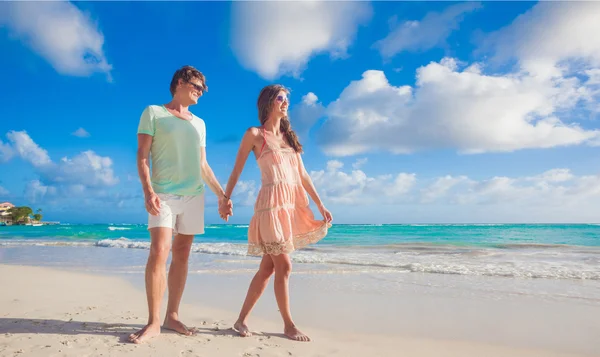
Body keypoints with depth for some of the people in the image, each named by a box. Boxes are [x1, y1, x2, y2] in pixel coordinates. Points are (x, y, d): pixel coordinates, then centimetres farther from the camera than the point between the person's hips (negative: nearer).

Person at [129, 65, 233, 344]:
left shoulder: (199, 123, 18)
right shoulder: (154, 112, 5)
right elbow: (142, 156, -3)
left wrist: (221, 195, 12)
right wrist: (148, 191, -18)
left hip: (194, 195, 5)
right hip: (163, 194, -4)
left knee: (181, 255, 4)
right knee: (159, 251, -14)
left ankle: (172, 316, 12)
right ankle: (153, 322, -5)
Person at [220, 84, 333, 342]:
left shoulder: (289, 136, 19)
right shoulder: (254, 134, 2)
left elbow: (302, 175, 15)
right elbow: (236, 171, 3)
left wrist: (320, 205, 10)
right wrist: (225, 200, -2)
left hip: (292, 205, 6)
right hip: (271, 203, -6)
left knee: (268, 267, 8)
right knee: (283, 266, -5)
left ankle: (241, 320, 21)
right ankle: (288, 324, 11)